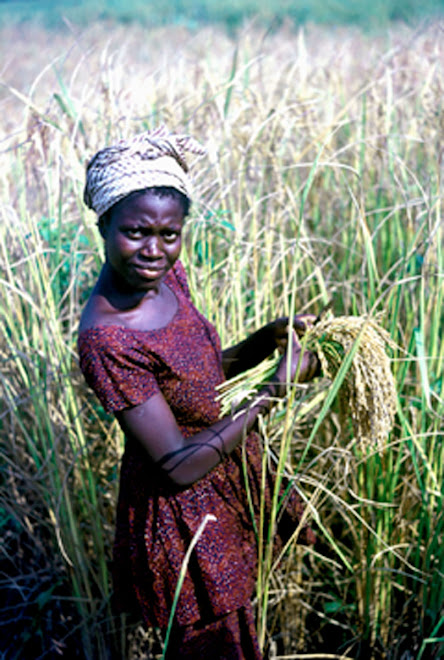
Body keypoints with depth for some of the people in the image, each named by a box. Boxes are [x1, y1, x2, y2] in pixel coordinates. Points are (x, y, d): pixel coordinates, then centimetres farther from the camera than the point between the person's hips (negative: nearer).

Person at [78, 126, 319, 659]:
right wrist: (274, 390, -26)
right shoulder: (106, 341, -32)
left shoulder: (166, 276, -7)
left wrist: (268, 338, -8)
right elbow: (179, 466, -28)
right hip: (181, 510, -7)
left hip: (234, 475, 7)